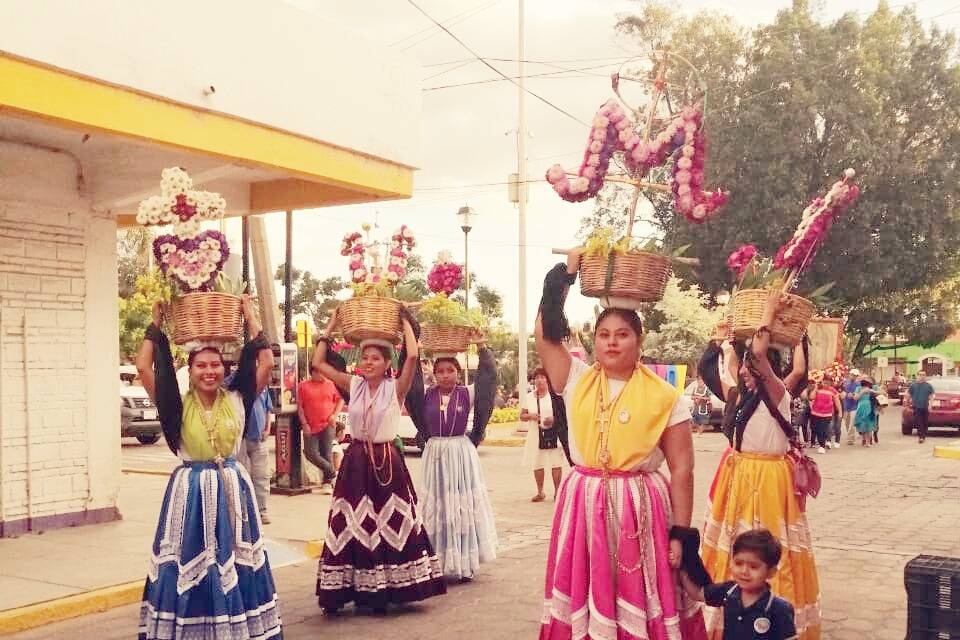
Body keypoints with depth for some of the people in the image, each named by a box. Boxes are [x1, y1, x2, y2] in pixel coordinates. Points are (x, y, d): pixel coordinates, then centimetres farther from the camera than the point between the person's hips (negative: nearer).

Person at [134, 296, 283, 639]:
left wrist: (251, 319, -2)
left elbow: (266, 364, -6)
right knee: (190, 568, 3)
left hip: (232, 488, 2)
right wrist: (156, 324, -4)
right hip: (191, 490, -2)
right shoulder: (178, 405, -5)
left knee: (235, 566, 9)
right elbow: (144, 367, -12)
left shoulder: (237, 400, 0)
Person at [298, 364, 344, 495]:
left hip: (328, 425, -1)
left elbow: (340, 400, 12)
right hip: (311, 428, 1)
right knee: (310, 453, -8)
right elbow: (300, 406, 2)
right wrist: (304, 424, -5)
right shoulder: (303, 386, 2)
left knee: (326, 453, -2)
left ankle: (327, 482, 9)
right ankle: (332, 472, 11)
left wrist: (335, 414, -2)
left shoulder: (331, 385, 4)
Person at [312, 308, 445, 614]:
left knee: (389, 525, 2)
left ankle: (385, 589, 12)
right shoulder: (353, 385, 4)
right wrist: (331, 325, 4)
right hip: (356, 460, 3)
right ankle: (352, 588, 12)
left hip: (387, 461, -2)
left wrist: (405, 321, -8)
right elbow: (318, 362, 3)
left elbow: (413, 356, -21)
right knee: (352, 525, 4)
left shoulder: (396, 388, -5)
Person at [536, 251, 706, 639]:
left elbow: (682, 469, -2)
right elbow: (545, 333, -4)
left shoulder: (665, 397, -1)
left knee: (638, 607, 4)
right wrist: (565, 274, -4)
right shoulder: (576, 381, 6)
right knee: (584, 602, 7)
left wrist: (680, 534, -5)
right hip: (583, 505, 2)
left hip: (640, 510, -2)